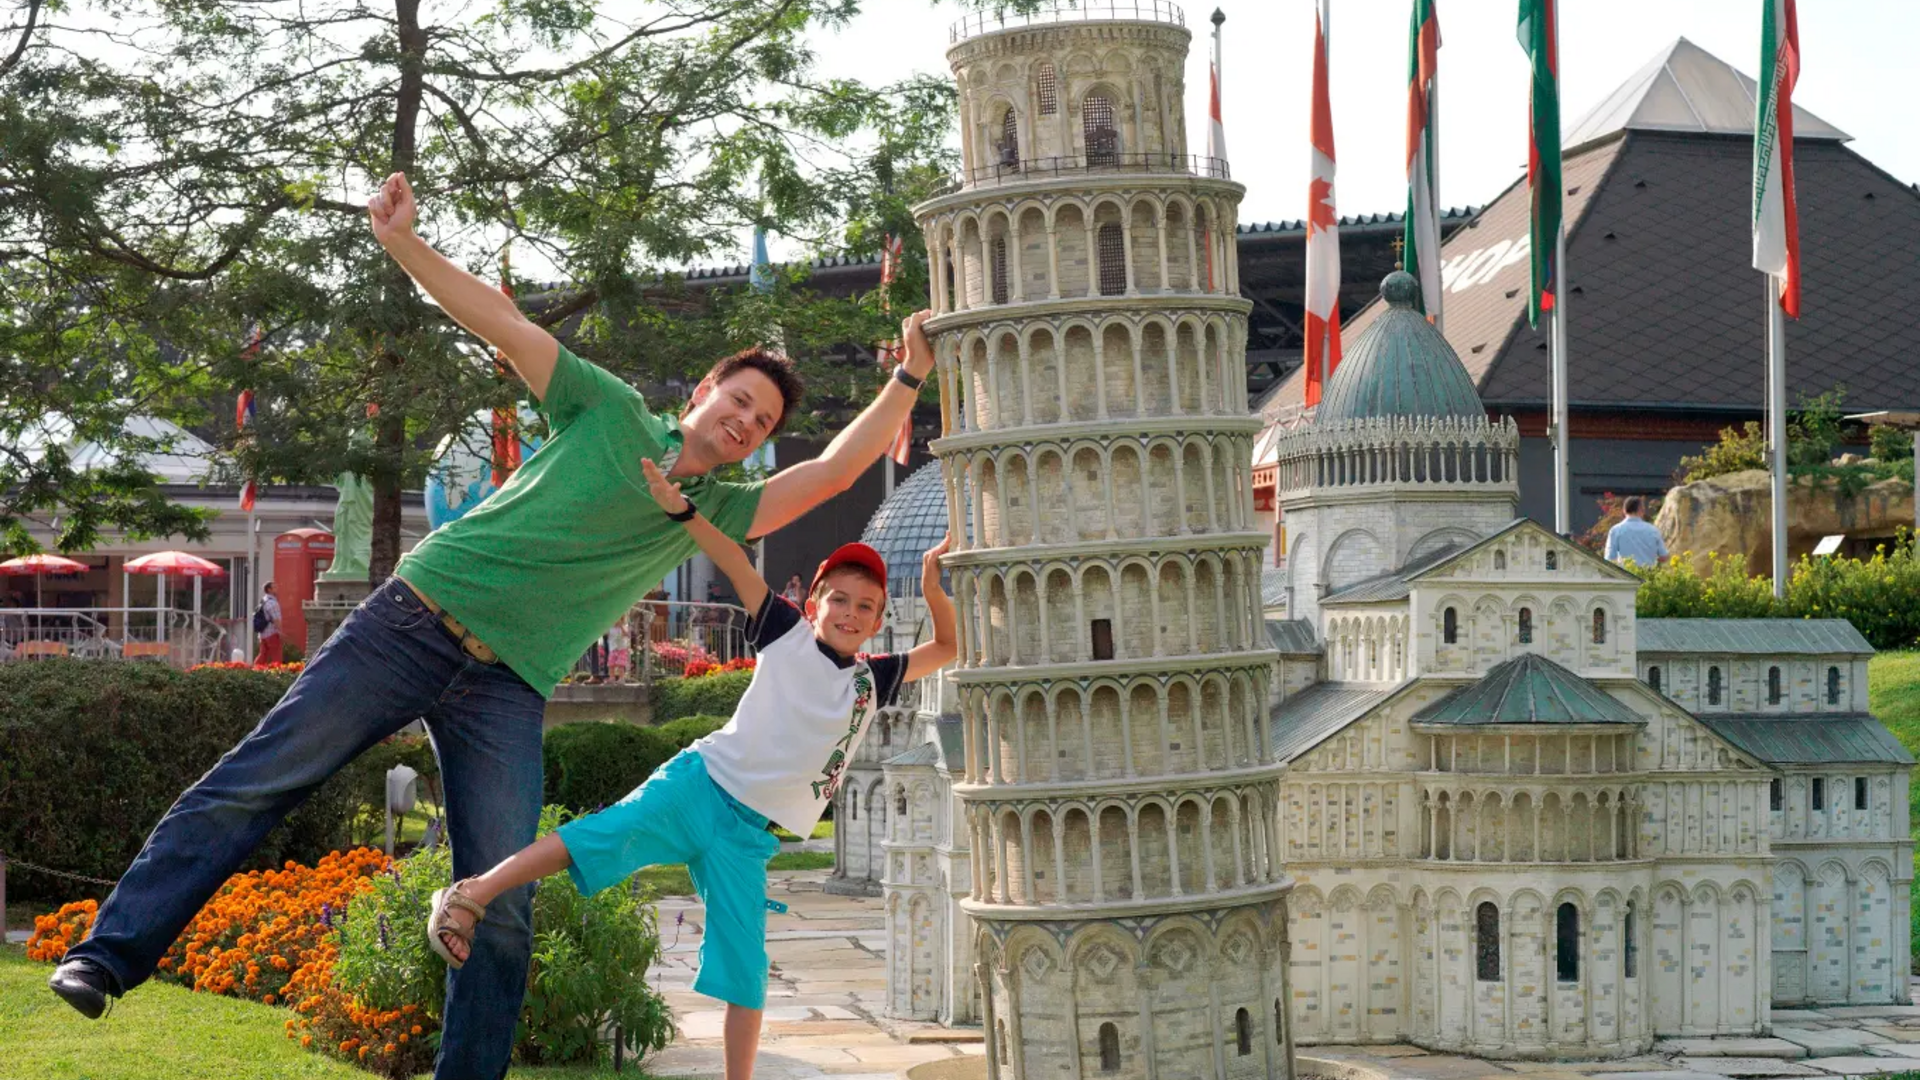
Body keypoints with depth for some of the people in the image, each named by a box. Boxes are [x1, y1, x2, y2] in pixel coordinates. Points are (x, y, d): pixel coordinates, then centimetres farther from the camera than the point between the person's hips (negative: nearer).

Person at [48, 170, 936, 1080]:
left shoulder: (718, 510, 15)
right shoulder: (611, 410, 7)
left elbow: (828, 474, 8)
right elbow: (501, 321, 3)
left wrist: (906, 383, 1)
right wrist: (401, 243, -6)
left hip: (506, 689, 3)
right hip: (417, 619, -3)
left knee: (502, 911, -4)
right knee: (256, 781, -11)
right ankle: (112, 952, -6)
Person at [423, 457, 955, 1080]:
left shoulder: (872, 681, 14)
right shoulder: (789, 635, 5)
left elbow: (947, 649, 21)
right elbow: (735, 565, -2)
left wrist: (933, 589, 3)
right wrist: (683, 512, -16)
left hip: (750, 833, 4)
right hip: (703, 783, -4)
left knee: (746, 969, -3)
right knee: (609, 835, -27)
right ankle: (471, 897, -24)